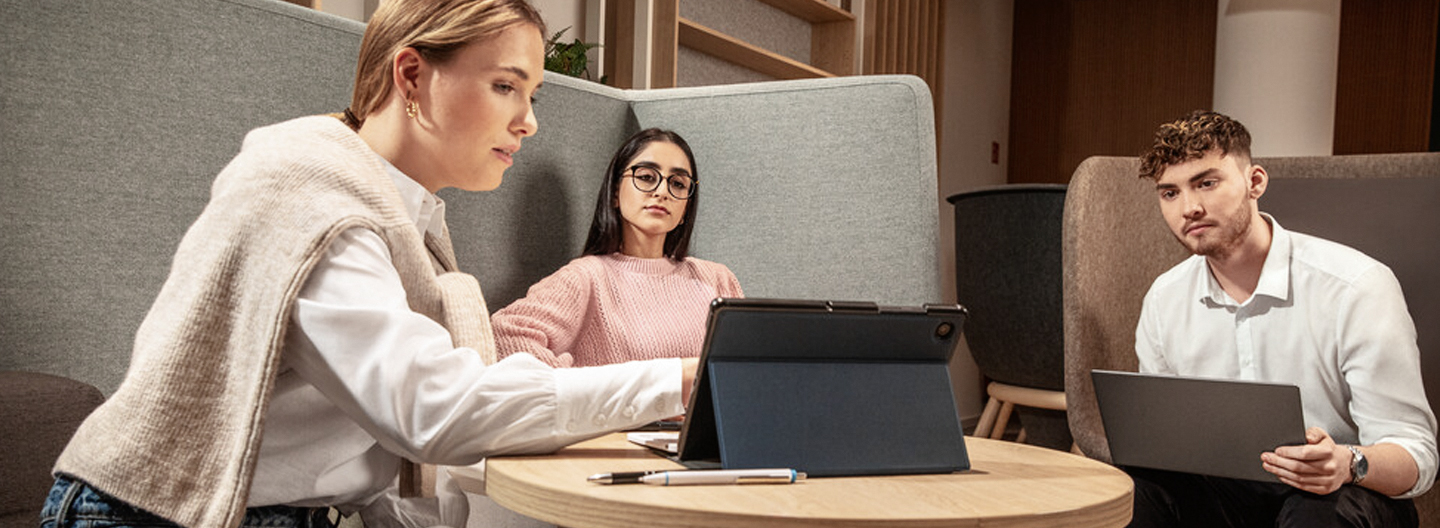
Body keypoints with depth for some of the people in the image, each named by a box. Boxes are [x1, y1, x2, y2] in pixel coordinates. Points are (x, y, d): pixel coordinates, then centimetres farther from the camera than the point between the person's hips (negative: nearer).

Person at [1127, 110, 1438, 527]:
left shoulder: (1358, 288, -15)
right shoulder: (1164, 300, 1)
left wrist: (1348, 464, -36)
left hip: (1342, 494, -2)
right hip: (1226, 492, 3)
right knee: (1133, 488, -27)